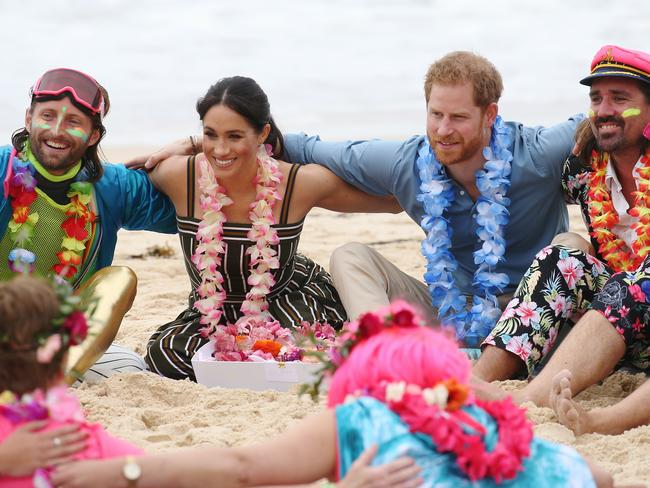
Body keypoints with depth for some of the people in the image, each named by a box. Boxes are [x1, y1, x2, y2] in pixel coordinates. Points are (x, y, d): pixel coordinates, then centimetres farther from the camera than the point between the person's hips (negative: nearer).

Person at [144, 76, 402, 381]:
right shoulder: (178, 177, -20)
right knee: (164, 354, -26)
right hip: (212, 312, 2)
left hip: (288, 300, -2)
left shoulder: (301, 184, -21)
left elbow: (395, 199, -8)